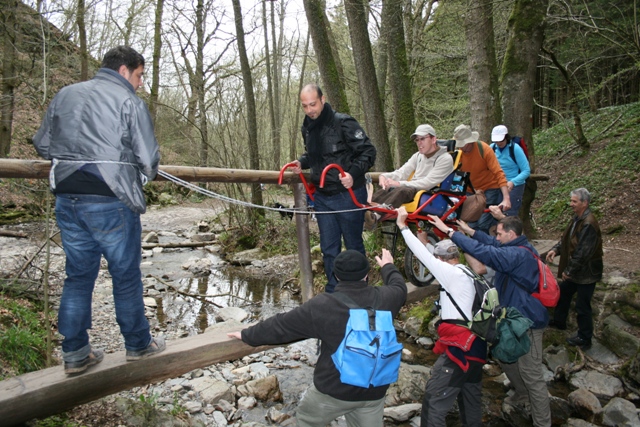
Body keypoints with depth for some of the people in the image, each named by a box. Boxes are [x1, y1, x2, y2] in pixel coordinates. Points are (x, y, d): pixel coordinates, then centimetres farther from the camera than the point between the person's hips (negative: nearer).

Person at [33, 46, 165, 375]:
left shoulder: (64, 95, 12)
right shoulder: (130, 101, -5)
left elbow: (42, 145, 16)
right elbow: (148, 160, -9)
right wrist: (139, 174, 12)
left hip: (67, 199, 6)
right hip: (111, 202, -5)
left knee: (78, 275, 14)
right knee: (126, 275, 8)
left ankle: (74, 353, 21)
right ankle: (138, 344, 24)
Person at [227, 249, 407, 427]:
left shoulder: (320, 306, -19)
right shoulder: (383, 298, -10)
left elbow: (281, 325, -8)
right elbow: (399, 288, 15)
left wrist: (247, 335, 8)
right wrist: (388, 266, 35)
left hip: (334, 388, -3)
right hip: (374, 389, 3)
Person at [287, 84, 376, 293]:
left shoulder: (343, 122, -15)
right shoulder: (307, 127, 7)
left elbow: (368, 151, -13)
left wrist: (354, 174, -27)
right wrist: (302, 162, 2)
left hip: (348, 195, -6)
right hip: (322, 197, 6)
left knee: (353, 245, 9)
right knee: (329, 248, 11)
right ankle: (333, 293, 24)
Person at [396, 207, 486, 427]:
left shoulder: (452, 273, -12)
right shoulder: (469, 275, 13)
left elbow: (423, 255, -13)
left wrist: (403, 226, -5)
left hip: (459, 347, -10)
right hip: (475, 345, 10)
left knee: (434, 402, -5)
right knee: (471, 401, 21)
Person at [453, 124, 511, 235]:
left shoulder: (484, 149, -18)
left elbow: (499, 174, -22)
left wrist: (506, 198, -31)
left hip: (490, 189, -4)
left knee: (484, 224, -14)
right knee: (472, 226, 3)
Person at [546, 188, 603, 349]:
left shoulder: (588, 224, -27)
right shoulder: (578, 218, 5)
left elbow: (583, 253, -27)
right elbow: (567, 239, 14)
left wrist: (569, 271, -19)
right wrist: (556, 249, -4)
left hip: (586, 272, -10)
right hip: (575, 270, 10)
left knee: (582, 306, 1)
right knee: (563, 293, 24)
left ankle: (584, 339, 17)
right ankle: (559, 321, 43)